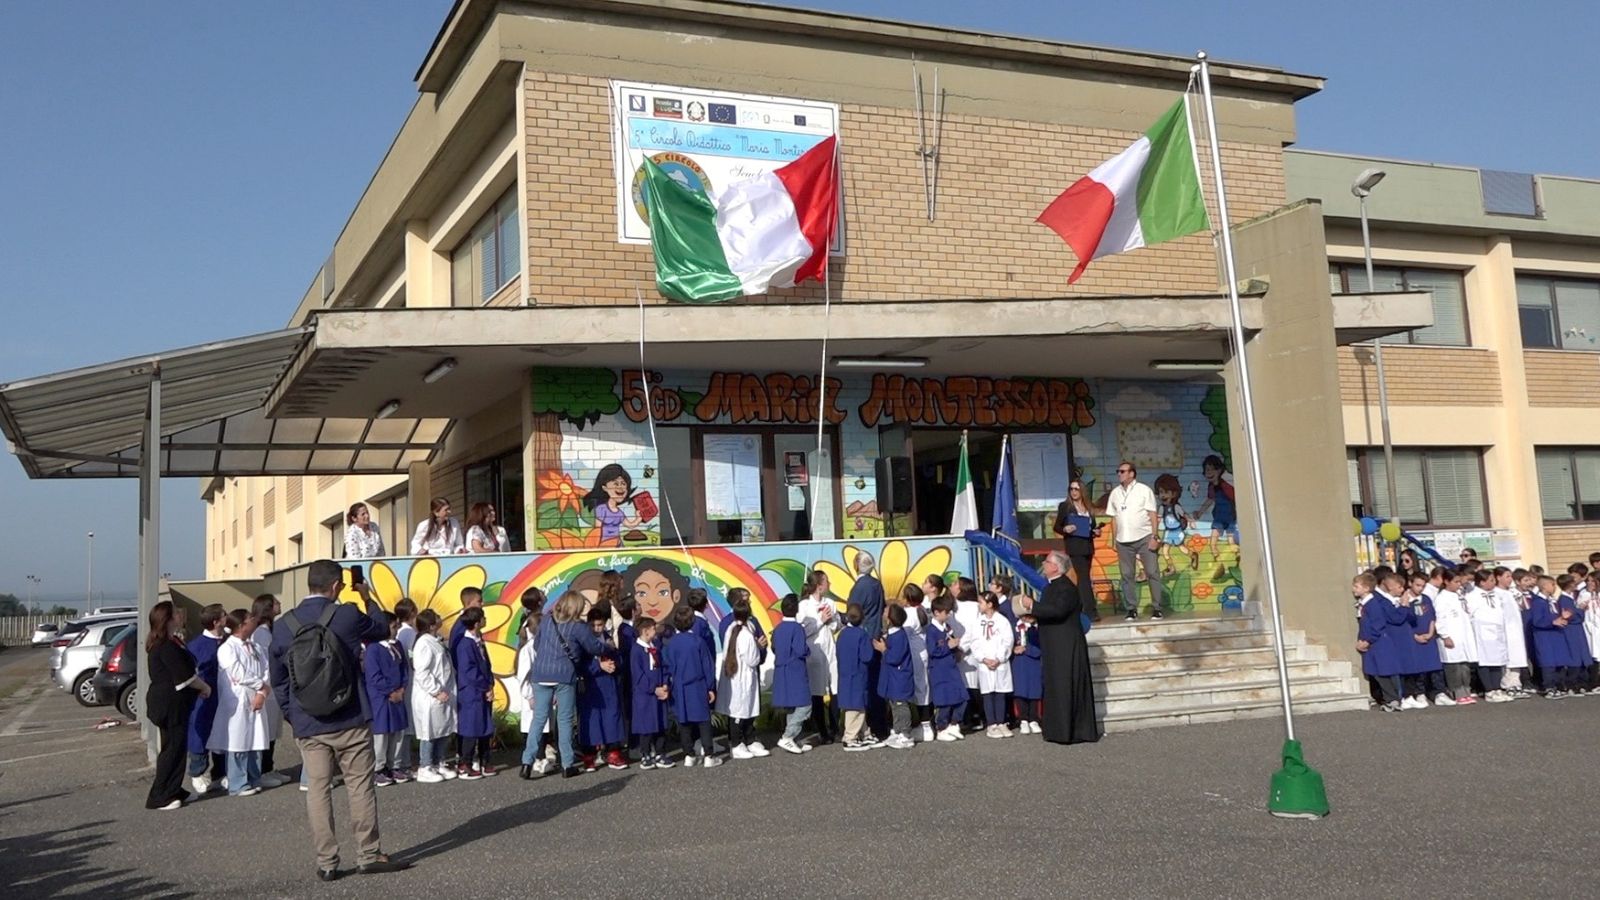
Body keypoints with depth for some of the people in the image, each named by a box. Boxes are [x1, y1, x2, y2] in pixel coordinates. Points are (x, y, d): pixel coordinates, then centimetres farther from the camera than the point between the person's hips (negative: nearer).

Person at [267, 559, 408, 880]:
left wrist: (291, 715, 18)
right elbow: (382, 630, 10)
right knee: (360, 786, 6)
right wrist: (368, 600, 23)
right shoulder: (347, 615, -10)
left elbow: (278, 679, 8)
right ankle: (370, 855, 12)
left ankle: (326, 862, 11)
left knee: (318, 790, 7)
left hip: (307, 725, 3)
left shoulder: (283, 626, 1)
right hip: (350, 720, -3)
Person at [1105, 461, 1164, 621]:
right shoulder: (1115, 493, 10)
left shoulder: (1144, 490, -1)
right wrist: (1114, 540, 7)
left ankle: (1156, 608, 3)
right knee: (1127, 575, 4)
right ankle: (1131, 609, 10)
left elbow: (1153, 515, -4)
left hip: (1144, 538, -4)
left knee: (1152, 573, -3)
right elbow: (1114, 518, 12)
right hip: (1123, 541, 4)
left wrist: (1155, 537, -11)